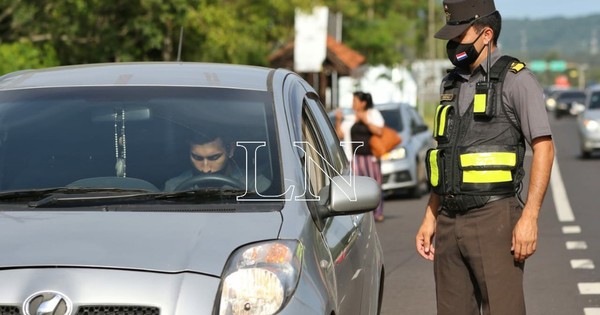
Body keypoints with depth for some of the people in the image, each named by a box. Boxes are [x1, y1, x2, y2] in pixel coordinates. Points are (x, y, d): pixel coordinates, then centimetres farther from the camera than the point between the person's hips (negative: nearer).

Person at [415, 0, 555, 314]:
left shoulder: (515, 79, -6)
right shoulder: (452, 84, 16)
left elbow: (544, 148, -11)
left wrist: (529, 217, -18)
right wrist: (430, 218, 15)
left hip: (495, 218, -7)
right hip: (450, 221, 7)